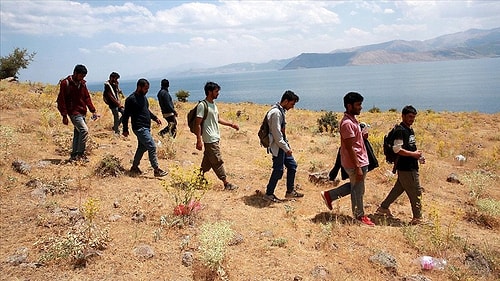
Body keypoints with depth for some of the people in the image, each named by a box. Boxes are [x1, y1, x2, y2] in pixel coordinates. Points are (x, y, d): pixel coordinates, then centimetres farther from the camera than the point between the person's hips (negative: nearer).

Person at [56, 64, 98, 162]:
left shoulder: (82, 83, 11)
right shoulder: (66, 83, -9)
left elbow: (87, 98, 16)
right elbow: (61, 100, -10)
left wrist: (93, 111, 7)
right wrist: (64, 116, -14)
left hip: (82, 112, 7)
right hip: (73, 112, -7)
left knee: (78, 133, 12)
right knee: (84, 130, -19)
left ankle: (74, 155, 21)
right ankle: (80, 154, -9)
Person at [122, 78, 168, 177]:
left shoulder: (144, 97, 12)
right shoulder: (131, 99, -14)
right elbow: (125, 115, -11)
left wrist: (155, 118, 13)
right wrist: (125, 130, -11)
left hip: (146, 127, 9)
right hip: (139, 128, -9)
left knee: (142, 147, 16)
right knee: (152, 147, -11)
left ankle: (134, 167, 29)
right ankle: (156, 170, -3)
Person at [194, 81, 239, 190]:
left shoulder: (213, 104, 13)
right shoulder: (202, 105, -15)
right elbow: (198, 124, -16)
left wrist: (231, 124, 19)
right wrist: (199, 140, -20)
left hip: (215, 137, 9)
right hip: (210, 139, -9)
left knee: (208, 161, 15)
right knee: (218, 161, -3)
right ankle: (226, 183, 3)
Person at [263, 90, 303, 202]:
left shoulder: (281, 111, 9)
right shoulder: (276, 113, -22)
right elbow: (276, 134, -24)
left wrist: (287, 146, 17)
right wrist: (287, 148, -19)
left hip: (282, 145, 10)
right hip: (277, 146, -10)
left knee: (292, 165, 14)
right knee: (278, 170, 0)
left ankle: (290, 191, 25)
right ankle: (268, 194, 14)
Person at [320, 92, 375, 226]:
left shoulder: (352, 120, 10)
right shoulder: (347, 123, -22)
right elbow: (349, 148, -24)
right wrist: (358, 168, -23)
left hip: (361, 161, 10)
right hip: (355, 163, -10)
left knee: (354, 186, 22)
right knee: (358, 190, 7)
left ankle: (329, 195, 27)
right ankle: (360, 216, 25)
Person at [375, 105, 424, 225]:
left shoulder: (410, 130, 14)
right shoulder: (400, 130, -16)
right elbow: (397, 149, -23)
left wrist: (419, 156, 7)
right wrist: (413, 154, -18)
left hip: (411, 167, 10)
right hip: (405, 168, -10)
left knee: (398, 189, 17)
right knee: (416, 192, -1)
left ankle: (383, 208, 29)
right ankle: (417, 218, 11)